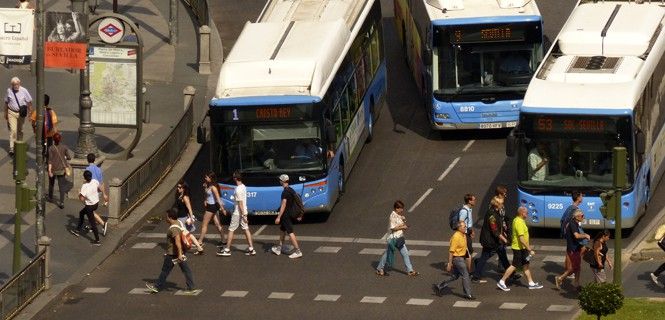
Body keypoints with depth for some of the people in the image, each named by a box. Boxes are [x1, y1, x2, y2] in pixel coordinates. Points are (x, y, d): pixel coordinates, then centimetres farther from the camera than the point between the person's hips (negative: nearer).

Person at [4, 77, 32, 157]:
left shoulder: (24, 91, -8)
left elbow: (29, 102, 0)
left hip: (21, 113, 1)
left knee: (20, 130, 14)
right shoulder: (9, 91, -7)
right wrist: (5, 113, 10)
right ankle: (11, 148, -15)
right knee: (13, 130, -12)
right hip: (12, 113, -1)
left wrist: (30, 112, -2)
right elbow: (6, 102, 6)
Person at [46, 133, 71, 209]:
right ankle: (62, 202, -4)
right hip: (61, 169, 1)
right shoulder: (64, 147, -8)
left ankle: (50, 198, 42)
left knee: (51, 183, 23)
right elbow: (69, 157, -5)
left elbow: (50, 160, -16)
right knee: (61, 185, 4)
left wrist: (49, 171, -15)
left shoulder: (51, 148, -15)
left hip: (53, 168, -1)